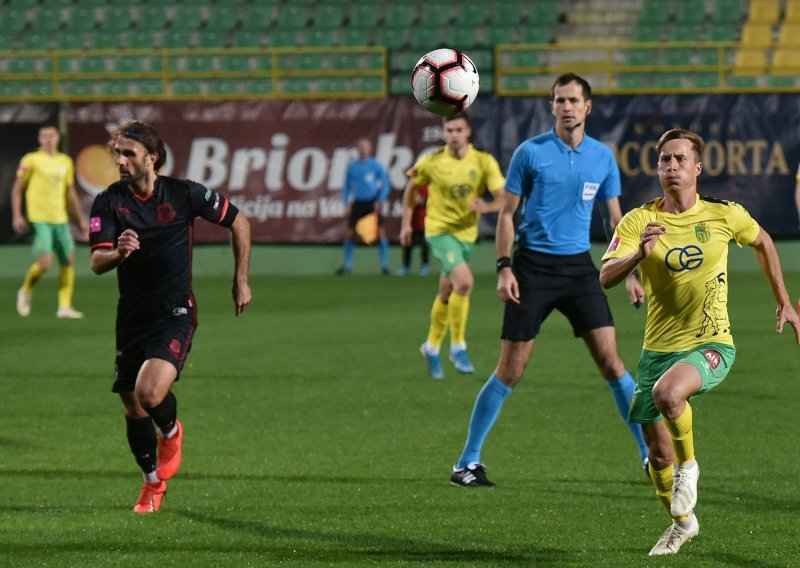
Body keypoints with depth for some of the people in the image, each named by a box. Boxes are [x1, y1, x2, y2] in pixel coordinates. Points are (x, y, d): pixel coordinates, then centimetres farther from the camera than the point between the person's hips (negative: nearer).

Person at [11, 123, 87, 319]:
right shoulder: (31, 160, -2)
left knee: (68, 261, 1)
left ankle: (65, 306, 8)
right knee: (45, 263, -14)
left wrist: (80, 220, 20)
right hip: (39, 221, -5)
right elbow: (17, 189, 0)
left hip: (61, 220, 5)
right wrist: (16, 216, -9)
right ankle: (26, 292, 14)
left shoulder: (66, 161, 13)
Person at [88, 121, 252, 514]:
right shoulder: (108, 202, -2)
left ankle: (171, 432, 10)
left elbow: (239, 223, 7)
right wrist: (118, 252, -34)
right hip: (132, 316, 4)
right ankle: (153, 483, 33)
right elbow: (96, 263, -12)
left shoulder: (184, 194, -7)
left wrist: (241, 281, 9)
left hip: (175, 313, -4)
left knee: (150, 392, -25)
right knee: (133, 410, 8)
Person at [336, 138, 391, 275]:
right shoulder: (352, 166, 8)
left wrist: (380, 201, -10)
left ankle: (384, 265, -3)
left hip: (372, 203, -3)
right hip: (357, 203, 3)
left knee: (380, 231, -10)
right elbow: (347, 186, 16)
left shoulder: (376, 165, -1)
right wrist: (346, 203, 6)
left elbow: (386, 185, 1)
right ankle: (347, 265, 11)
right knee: (349, 233, 0)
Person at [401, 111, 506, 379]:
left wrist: (487, 206, -33)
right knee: (464, 281, -24)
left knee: (447, 293, 15)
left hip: (467, 233, 3)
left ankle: (432, 347, 36)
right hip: (440, 230, -3)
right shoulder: (431, 163, -9)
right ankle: (458, 347, -11)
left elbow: (504, 198, -12)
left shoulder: (484, 162, -8)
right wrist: (406, 223, 9)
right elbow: (411, 188, 9)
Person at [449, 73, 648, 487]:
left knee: (610, 359, -4)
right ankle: (468, 462, 3)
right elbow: (507, 213, 1)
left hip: (578, 267, 3)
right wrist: (504, 268, -9)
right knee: (510, 369, -5)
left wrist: (629, 273, 8)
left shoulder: (602, 157, 6)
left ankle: (650, 454, 6)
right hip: (533, 266, -3)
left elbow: (615, 218, 15)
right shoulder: (530, 152, -3)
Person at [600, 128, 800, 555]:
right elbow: (605, 278, -17)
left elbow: (762, 242, 19)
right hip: (658, 348, 3)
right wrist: (639, 254, -36)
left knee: (667, 393, -35)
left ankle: (689, 465, -6)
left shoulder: (724, 215, -3)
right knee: (658, 454, 7)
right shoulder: (638, 222, -4)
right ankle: (681, 522, 36)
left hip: (711, 344, -3)